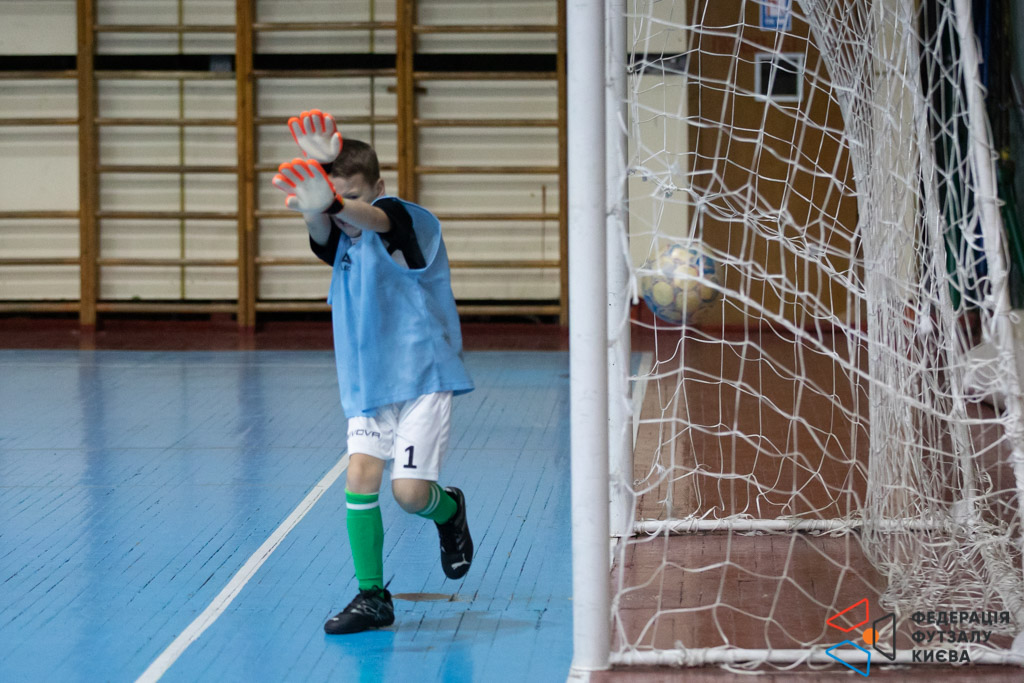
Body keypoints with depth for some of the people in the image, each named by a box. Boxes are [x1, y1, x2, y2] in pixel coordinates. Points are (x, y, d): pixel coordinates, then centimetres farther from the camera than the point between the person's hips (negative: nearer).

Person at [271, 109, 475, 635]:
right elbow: (319, 224, -19)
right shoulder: (341, 238, 6)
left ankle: (450, 512, 25)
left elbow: (374, 218, -37)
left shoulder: (408, 221, -12)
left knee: (410, 492, -12)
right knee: (360, 477, -9)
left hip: (423, 378, -6)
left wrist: (333, 202, -61)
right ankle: (372, 596, 1)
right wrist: (315, 187, -42)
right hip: (368, 384, 6)